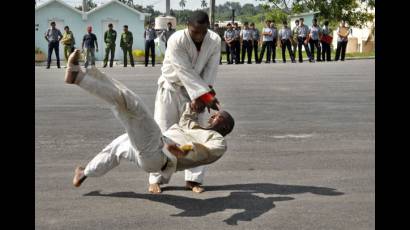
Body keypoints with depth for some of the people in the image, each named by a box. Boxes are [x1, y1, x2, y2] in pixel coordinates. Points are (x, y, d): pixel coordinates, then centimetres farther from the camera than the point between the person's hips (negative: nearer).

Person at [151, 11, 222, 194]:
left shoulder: (215, 41, -17)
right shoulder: (176, 40, -30)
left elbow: (210, 70, -15)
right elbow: (186, 72, -32)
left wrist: (202, 96, -27)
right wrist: (207, 96, -36)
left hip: (196, 91, 3)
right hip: (171, 89, -3)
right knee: (163, 133, -1)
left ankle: (193, 179, 13)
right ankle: (156, 179, 10)